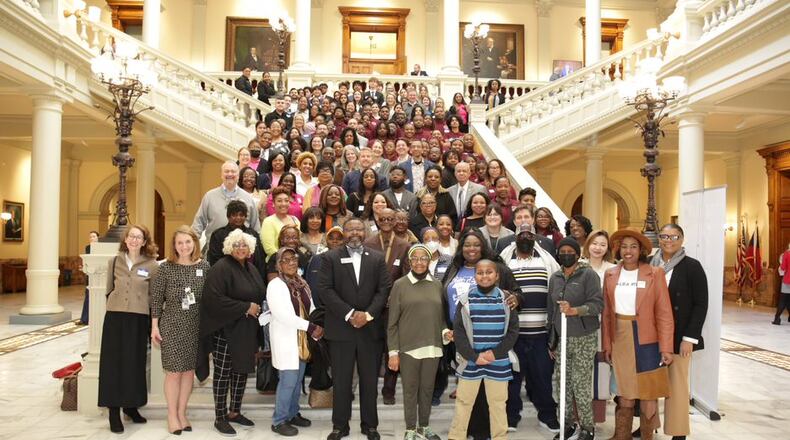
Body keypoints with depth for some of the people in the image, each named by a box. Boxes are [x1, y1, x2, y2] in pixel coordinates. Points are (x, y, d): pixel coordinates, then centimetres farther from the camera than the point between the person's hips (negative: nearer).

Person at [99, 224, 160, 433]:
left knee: (134, 363, 7)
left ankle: (131, 405, 24)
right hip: (115, 317, 1)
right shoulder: (115, 261, 5)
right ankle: (114, 411, 9)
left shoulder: (152, 265, -2)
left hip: (138, 319, -1)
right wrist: (115, 305, 11)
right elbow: (109, 289, 15)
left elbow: (154, 295, 1)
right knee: (113, 363, 2)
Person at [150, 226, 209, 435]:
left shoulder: (204, 266, 0)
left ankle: (182, 413, 23)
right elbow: (156, 299, -3)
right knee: (174, 371, 2)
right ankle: (172, 416, 17)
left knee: (189, 370, 9)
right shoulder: (166, 268, -6)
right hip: (171, 325, -3)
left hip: (196, 326, 3)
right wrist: (154, 326, -4)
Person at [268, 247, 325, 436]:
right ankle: (279, 421, 8)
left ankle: (293, 414, 28)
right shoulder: (275, 285, -13)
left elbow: (311, 309, 11)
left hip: (302, 338, 7)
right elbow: (284, 315, -21)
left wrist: (317, 327, -8)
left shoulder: (302, 284, 8)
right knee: (288, 380, -5)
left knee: (298, 379, 13)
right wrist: (310, 327, -20)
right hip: (286, 339, -7)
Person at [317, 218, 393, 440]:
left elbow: (384, 290, 1)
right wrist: (349, 314, -14)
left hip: (371, 328, 2)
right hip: (341, 328, -1)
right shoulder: (331, 257, 2)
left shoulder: (377, 258, 8)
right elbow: (326, 290, -7)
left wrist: (368, 314, -12)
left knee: (369, 380, 9)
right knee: (341, 380, 6)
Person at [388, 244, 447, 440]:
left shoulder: (437, 285, 6)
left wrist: (445, 331, -6)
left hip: (432, 347, 3)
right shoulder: (400, 285, -3)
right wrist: (393, 352, -6)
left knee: (427, 388, 14)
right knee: (410, 389, 8)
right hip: (408, 348, -3)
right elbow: (392, 323, -3)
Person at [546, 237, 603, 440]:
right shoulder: (554, 277, 11)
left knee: (581, 384, -4)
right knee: (562, 383, 6)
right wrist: (551, 339, 16)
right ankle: (567, 424, 21)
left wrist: (574, 311, -27)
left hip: (584, 339, -4)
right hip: (561, 338, 5)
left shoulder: (589, 274, -4)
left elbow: (598, 304, -13)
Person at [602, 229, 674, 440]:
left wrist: (666, 348, -11)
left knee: (648, 391, 2)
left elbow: (664, 313, -7)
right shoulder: (611, 274, 5)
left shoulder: (655, 273, -5)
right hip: (620, 340, 3)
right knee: (624, 391, 9)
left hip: (646, 339, -2)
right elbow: (606, 313, 7)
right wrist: (607, 344, 4)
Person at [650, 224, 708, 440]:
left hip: (678, 337, -3)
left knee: (677, 385, 5)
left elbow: (701, 305, -6)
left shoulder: (692, 266, -5)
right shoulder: (649, 264, 4)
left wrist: (689, 338, -11)